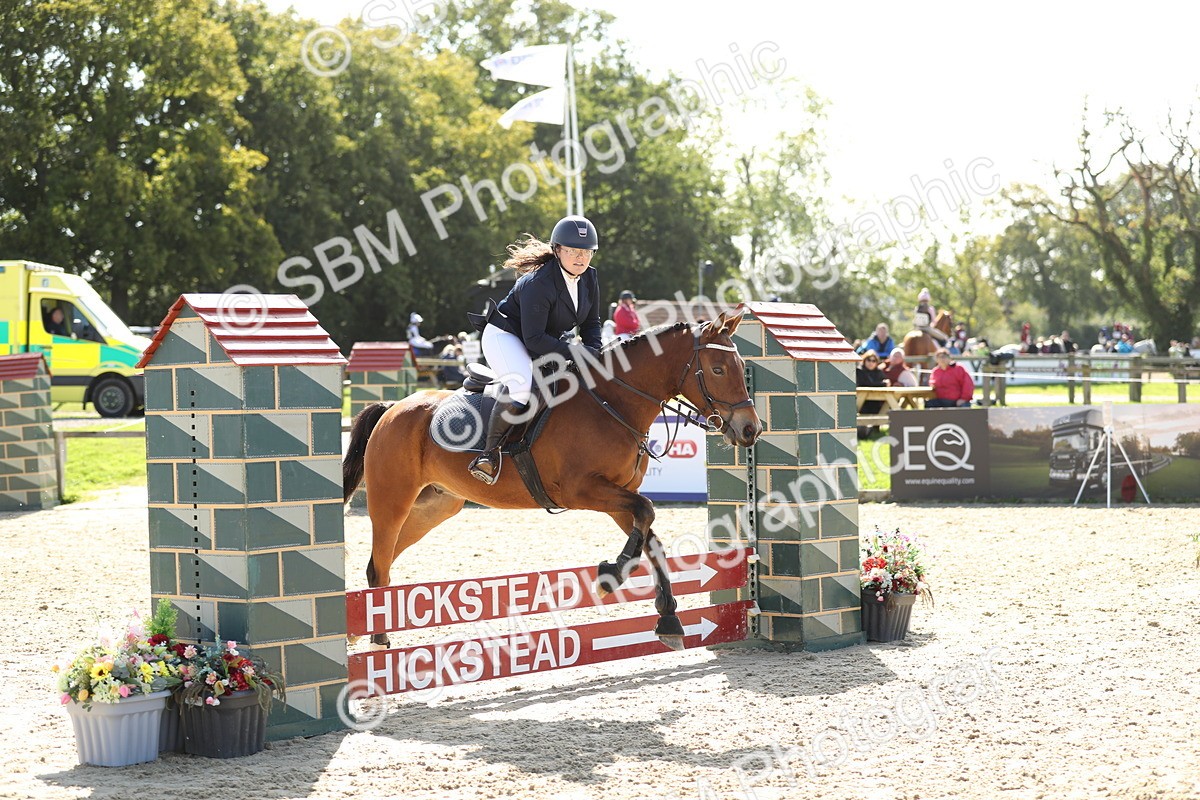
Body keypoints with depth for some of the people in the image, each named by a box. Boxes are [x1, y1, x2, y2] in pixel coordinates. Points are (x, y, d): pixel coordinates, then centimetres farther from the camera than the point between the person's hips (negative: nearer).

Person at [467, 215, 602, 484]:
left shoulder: (589, 278, -4)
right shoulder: (538, 283, -29)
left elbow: (591, 322, 7)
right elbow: (534, 339, -31)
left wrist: (593, 351, -13)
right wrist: (574, 354, -33)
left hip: (543, 342, 9)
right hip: (505, 337, -9)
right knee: (522, 384, -36)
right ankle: (490, 451, -26)